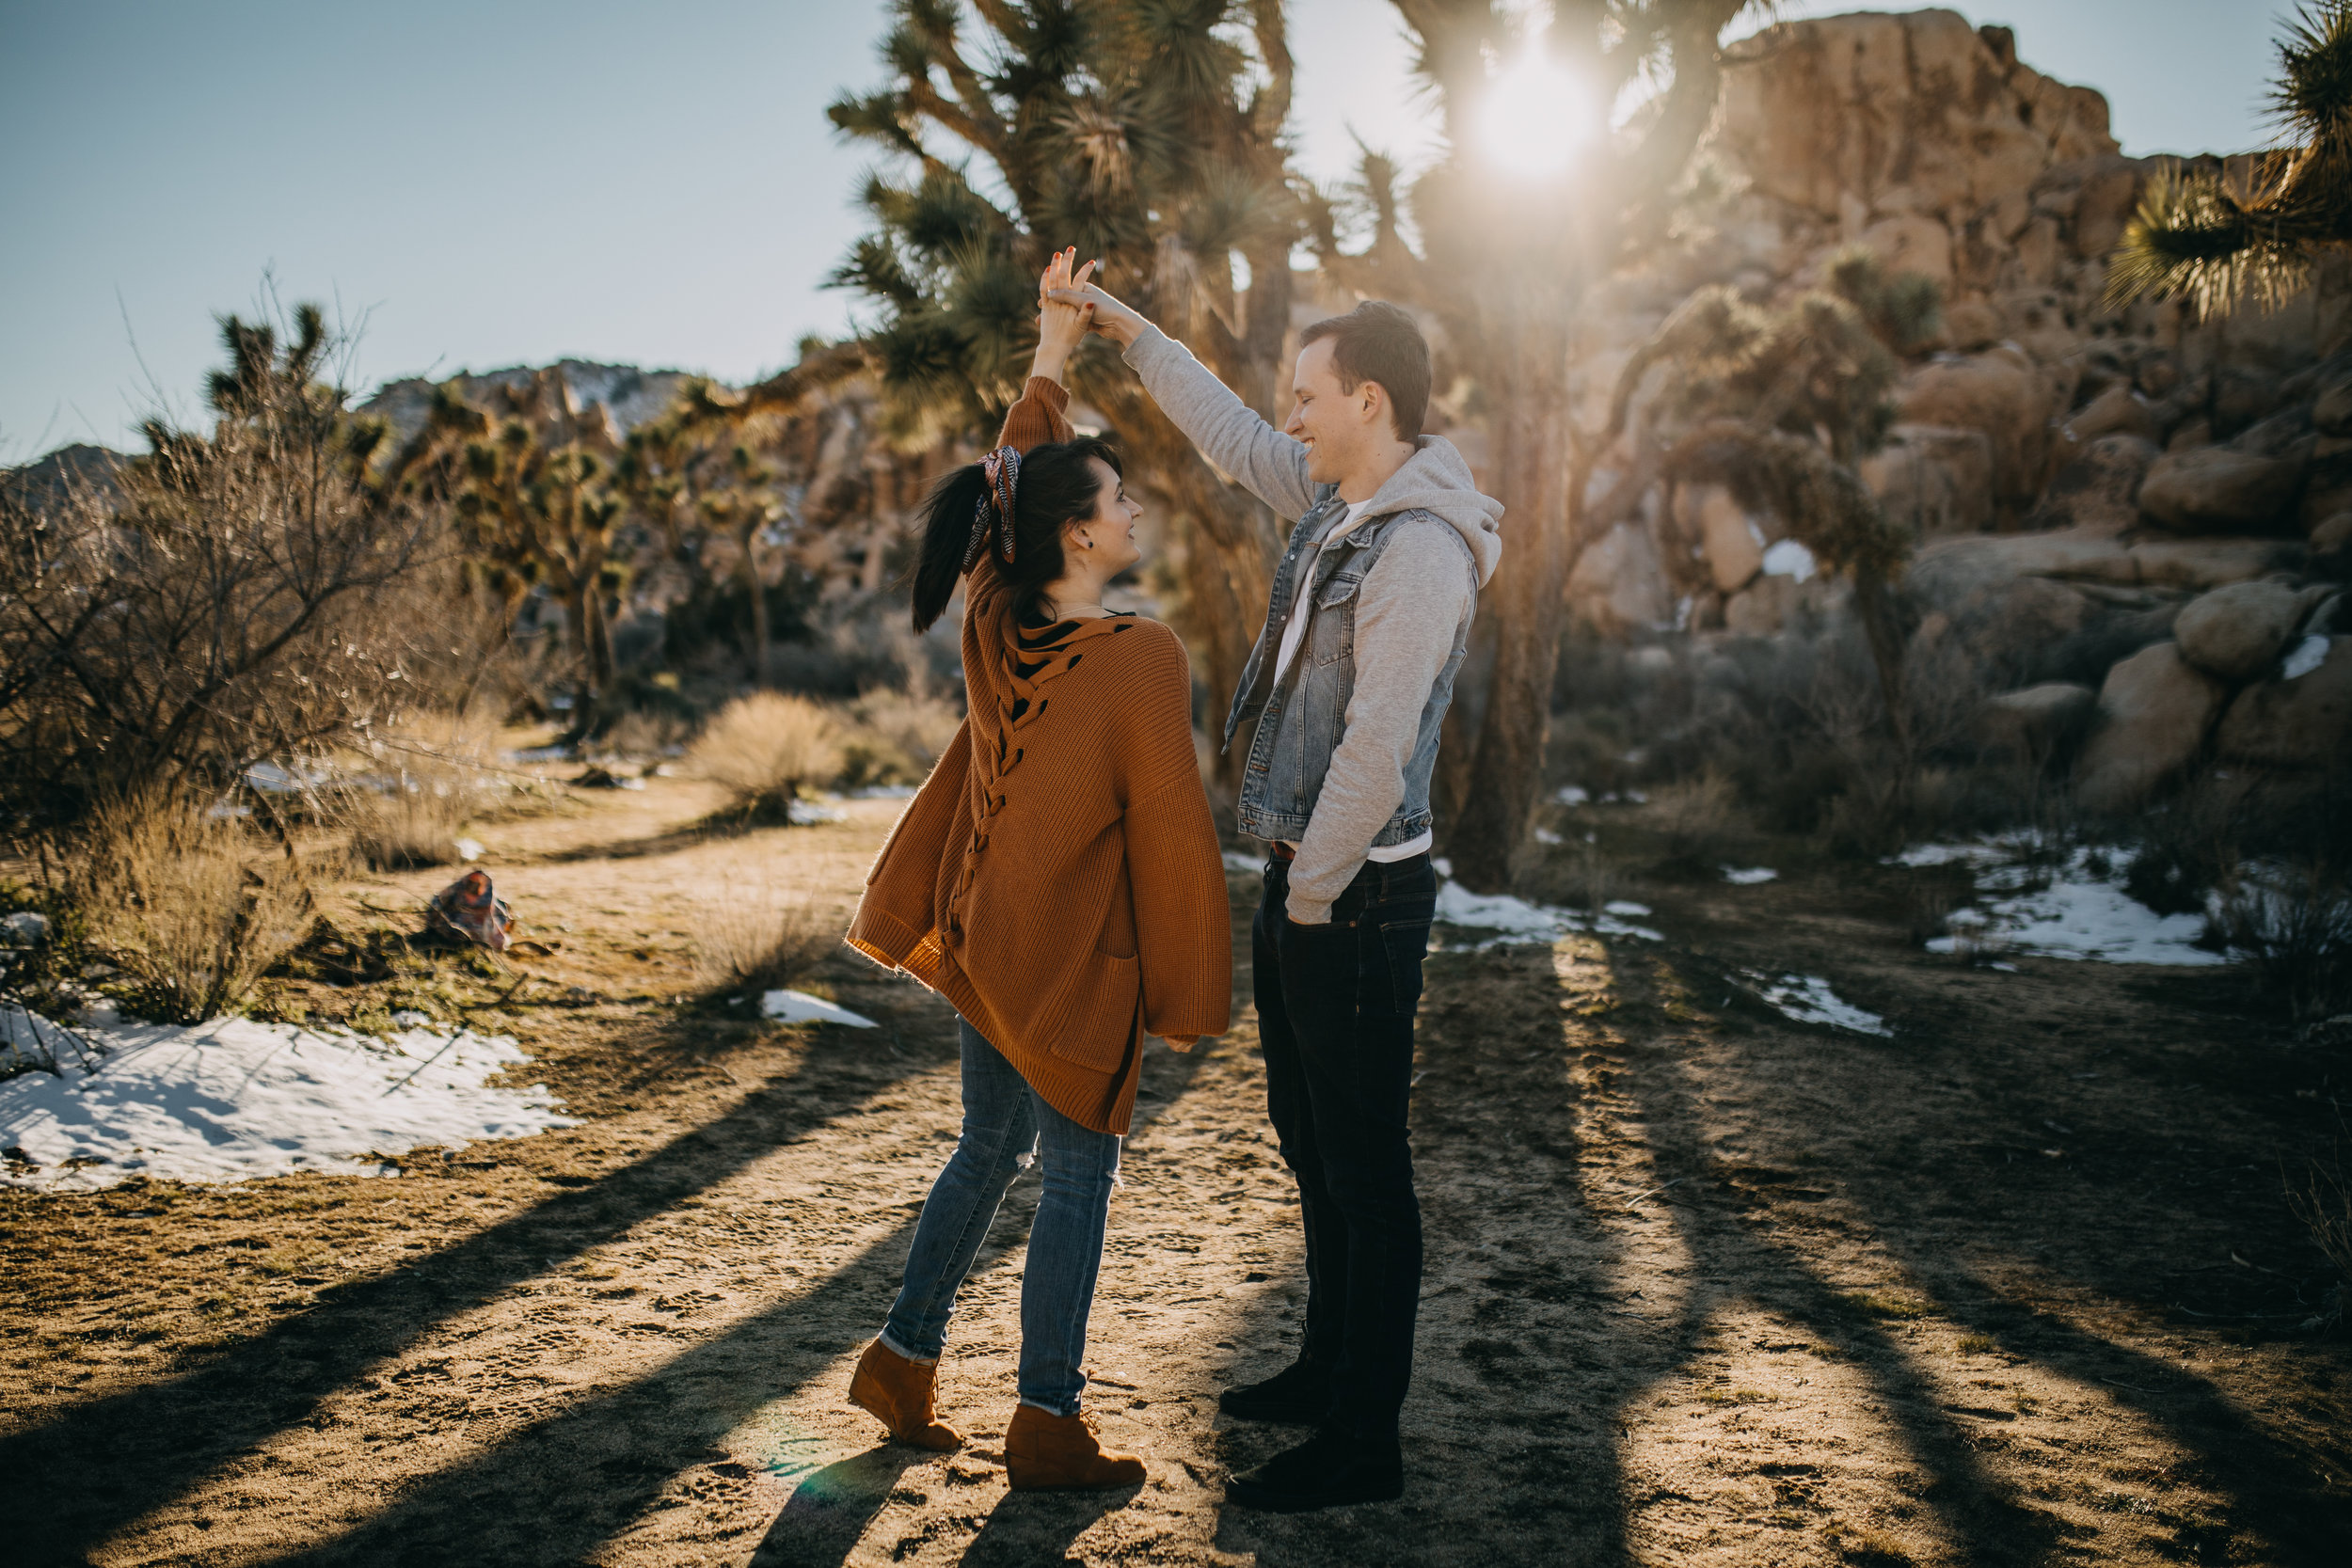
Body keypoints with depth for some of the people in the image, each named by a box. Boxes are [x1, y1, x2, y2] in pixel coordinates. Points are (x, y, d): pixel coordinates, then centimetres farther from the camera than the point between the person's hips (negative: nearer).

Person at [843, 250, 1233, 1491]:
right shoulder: (1138, 658, -20)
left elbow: (1015, 485, 17)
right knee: (1077, 1180, 6)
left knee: (987, 1149, 22)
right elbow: (1170, 830, -16)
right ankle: (1047, 1427, 16)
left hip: (981, 938, 7)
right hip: (1075, 965, -7)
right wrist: (1187, 994, -6)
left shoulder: (992, 622, -2)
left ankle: (903, 1360, 31)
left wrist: (1049, 359, 24)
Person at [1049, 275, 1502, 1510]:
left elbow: (1377, 749, -23)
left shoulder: (1421, 549, -20)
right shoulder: (1337, 500, 9)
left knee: (1365, 1166, 0)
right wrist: (1126, 331, 27)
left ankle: (1363, 1442, 11)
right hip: (1303, 879, 10)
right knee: (1310, 1143, 19)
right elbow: (1229, 435, 25)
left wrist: (1311, 896, -15)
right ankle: (1328, 1372, 36)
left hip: (1358, 898, -10)